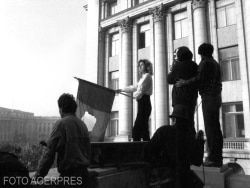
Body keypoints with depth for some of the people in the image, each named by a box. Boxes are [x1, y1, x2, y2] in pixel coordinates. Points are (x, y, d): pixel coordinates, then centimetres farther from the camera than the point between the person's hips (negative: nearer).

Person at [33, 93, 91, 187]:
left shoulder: (61, 124, -10)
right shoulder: (82, 124, 9)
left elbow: (49, 152, -12)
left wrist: (38, 175, -4)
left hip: (69, 174, -6)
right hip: (84, 172, 6)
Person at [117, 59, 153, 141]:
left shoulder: (147, 76, -4)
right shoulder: (143, 78, 25)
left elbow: (141, 90, -13)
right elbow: (134, 87, 33)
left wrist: (136, 95, 6)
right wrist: (122, 90, 33)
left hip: (144, 104, -9)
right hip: (143, 104, 9)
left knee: (136, 129, -13)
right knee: (143, 129, 6)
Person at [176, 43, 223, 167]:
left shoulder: (205, 62, -7)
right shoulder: (215, 63, 20)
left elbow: (200, 77, -22)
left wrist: (184, 83, -16)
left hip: (208, 97, -9)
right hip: (216, 97, 9)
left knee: (210, 128, -11)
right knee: (215, 128, 8)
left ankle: (213, 158, -11)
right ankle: (218, 157, 12)